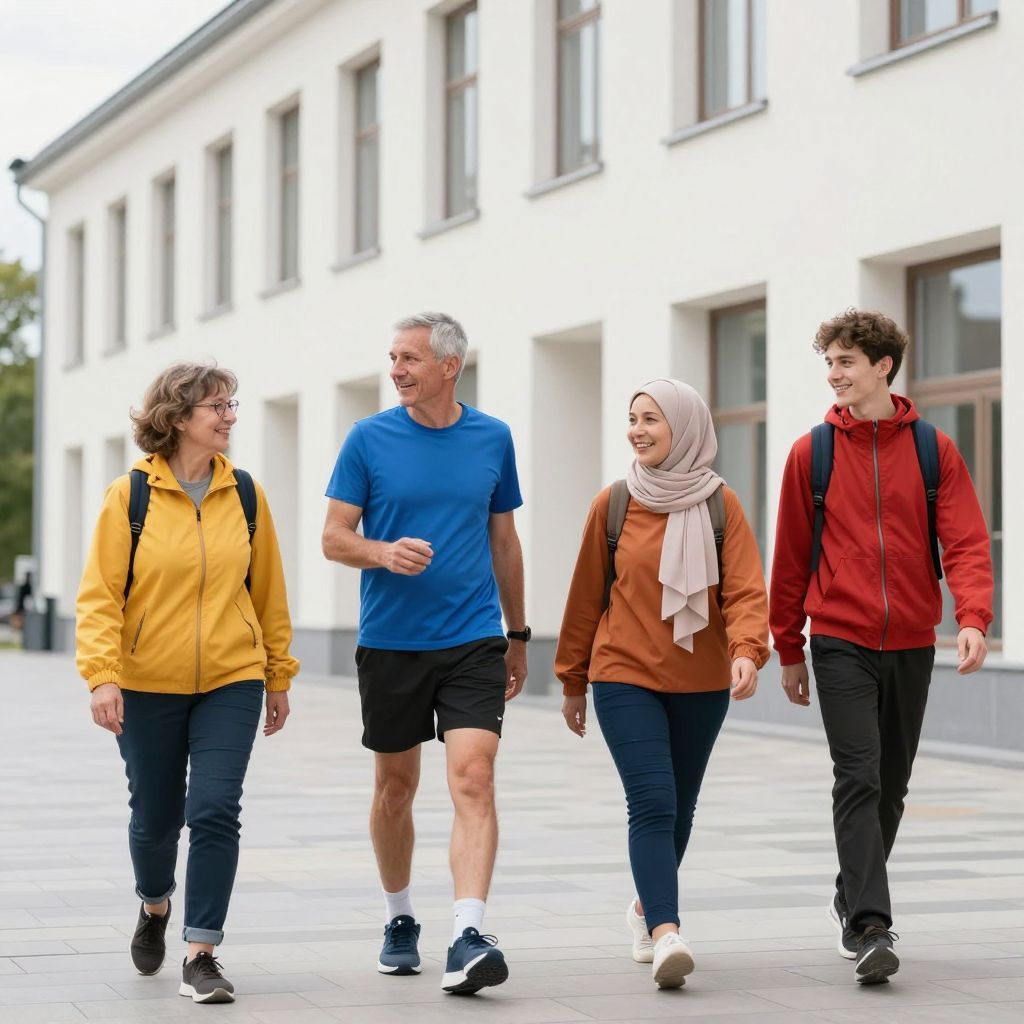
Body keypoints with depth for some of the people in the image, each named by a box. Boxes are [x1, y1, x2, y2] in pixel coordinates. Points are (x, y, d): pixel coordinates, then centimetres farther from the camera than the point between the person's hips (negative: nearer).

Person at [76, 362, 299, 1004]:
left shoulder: (246, 494, 2)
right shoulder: (130, 496, -6)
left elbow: (268, 591, 10)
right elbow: (100, 594, -8)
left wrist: (279, 676, 13)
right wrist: (102, 675, -18)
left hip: (231, 683, 1)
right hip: (148, 686, -1)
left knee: (215, 810, -12)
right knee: (155, 817, 12)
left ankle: (202, 954, -4)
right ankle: (155, 908, 43)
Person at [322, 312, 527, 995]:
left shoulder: (493, 439, 4)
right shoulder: (369, 439, -1)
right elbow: (334, 537, 1)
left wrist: (519, 636, 19)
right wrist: (385, 553, -21)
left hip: (474, 641, 0)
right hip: (390, 643, 0)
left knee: (473, 777, -15)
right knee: (396, 786, 12)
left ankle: (469, 938, -20)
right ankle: (400, 921, 31)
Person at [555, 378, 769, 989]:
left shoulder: (721, 506, -1)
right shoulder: (613, 505, 1)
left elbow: (746, 590, -9)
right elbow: (586, 596, 7)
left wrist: (747, 651, -27)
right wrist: (573, 681, 11)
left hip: (701, 685, 2)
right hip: (624, 677, -2)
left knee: (679, 808, 14)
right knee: (653, 803, -16)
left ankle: (648, 906, 37)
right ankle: (666, 934, -23)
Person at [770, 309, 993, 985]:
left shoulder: (934, 450, 2)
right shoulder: (811, 453, 1)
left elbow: (967, 543, -5)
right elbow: (791, 556, 6)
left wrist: (973, 618, -22)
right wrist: (788, 649, 7)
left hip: (911, 645, 2)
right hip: (840, 643, -2)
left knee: (891, 785, 13)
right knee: (858, 779, -14)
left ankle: (854, 899, 32)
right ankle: (868, 927, -17)